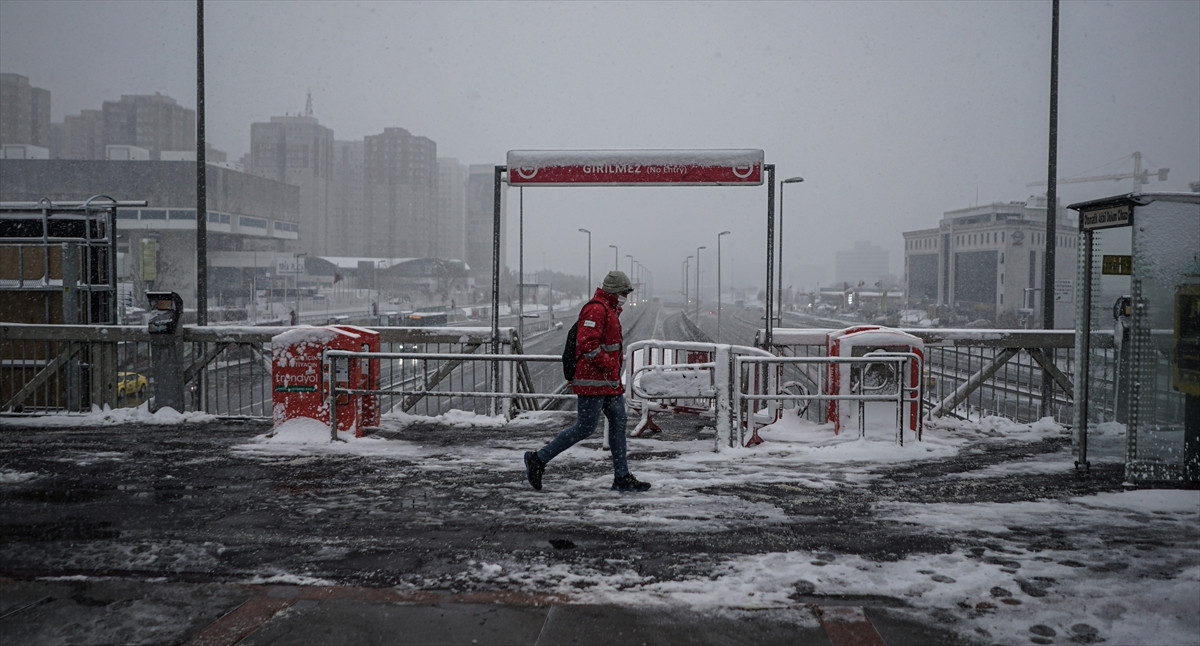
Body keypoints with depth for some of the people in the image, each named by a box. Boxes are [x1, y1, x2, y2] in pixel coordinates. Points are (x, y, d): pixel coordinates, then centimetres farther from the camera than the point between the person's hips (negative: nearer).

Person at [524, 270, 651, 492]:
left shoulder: (609, 310, 20)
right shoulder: (596, 309, -15)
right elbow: (587, 344, -25)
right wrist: (609, 364, -18)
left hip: (609, 381, 11)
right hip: (593, 381, -11)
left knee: (618, 423, 8)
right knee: (584, 427, -7)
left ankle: (622, 478, 12)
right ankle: (538, 459, 4)